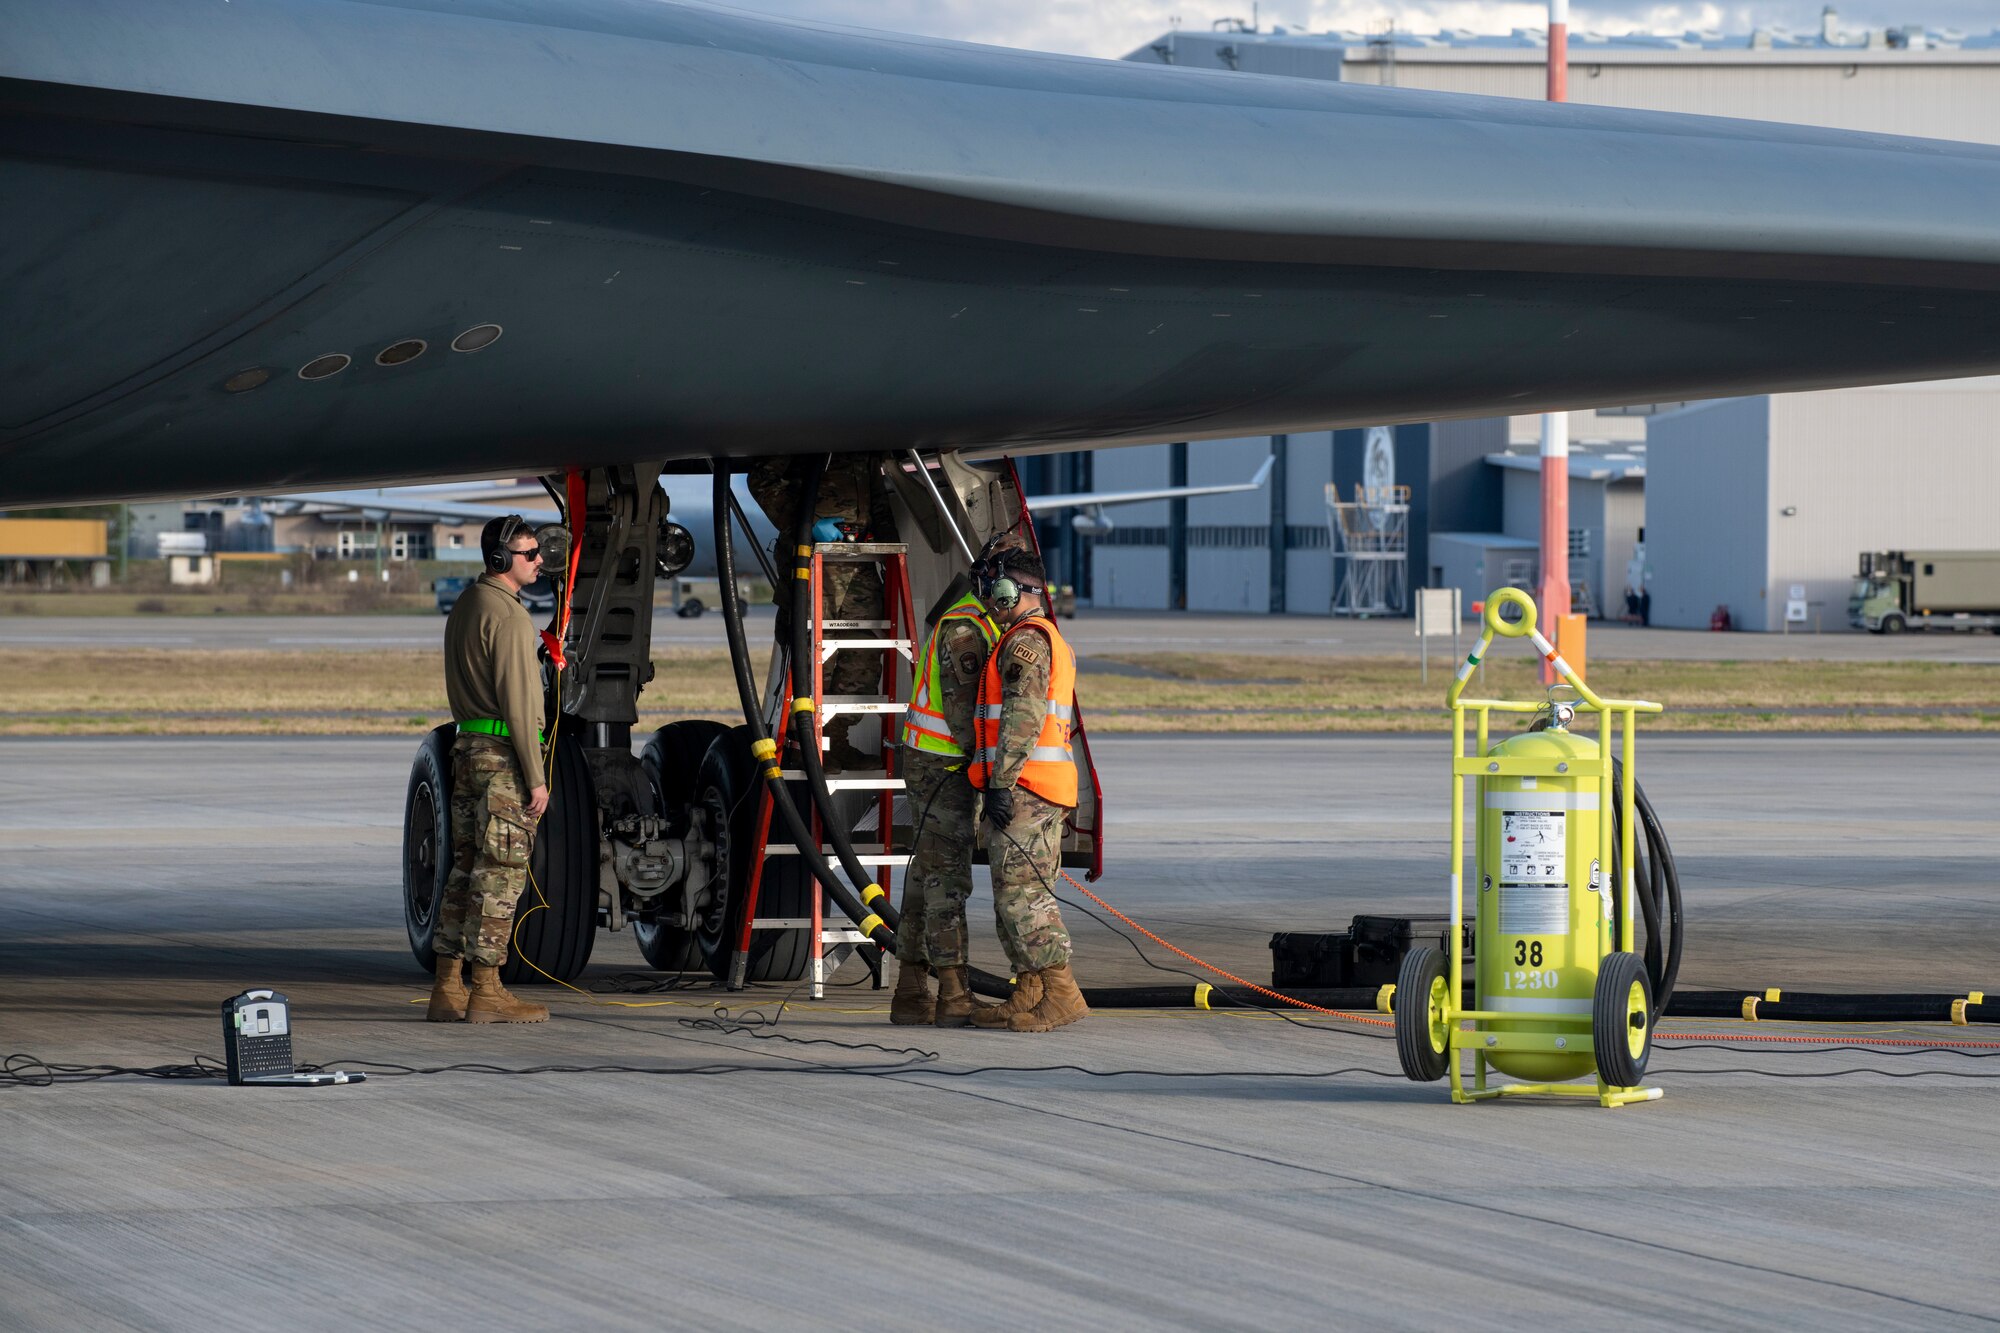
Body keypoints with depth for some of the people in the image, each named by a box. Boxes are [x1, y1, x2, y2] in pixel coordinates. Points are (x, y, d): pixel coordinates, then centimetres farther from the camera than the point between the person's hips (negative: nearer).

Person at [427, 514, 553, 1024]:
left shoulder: (464, 608, 16)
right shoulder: (506, 614, -14)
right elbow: (517, 701, -17)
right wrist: (536, 777, -16)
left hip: (467, 749, 9)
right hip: (504, 753, -9)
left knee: (467, 869, 11)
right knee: (500, 873, -6)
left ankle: (448, 989, 12)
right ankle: (486, 992, -7)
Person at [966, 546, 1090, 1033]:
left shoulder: (1026, 640, -11)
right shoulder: (1051, 641, 23)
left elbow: (1023, 717, -20)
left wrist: (1001, 783, -23)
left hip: (1024, 788, -11)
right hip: (1047, 791, 11)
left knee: (1020, 891, -13)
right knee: (1016, 893, 11)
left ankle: (1060, 993, -17)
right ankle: (1029, 995, 10)